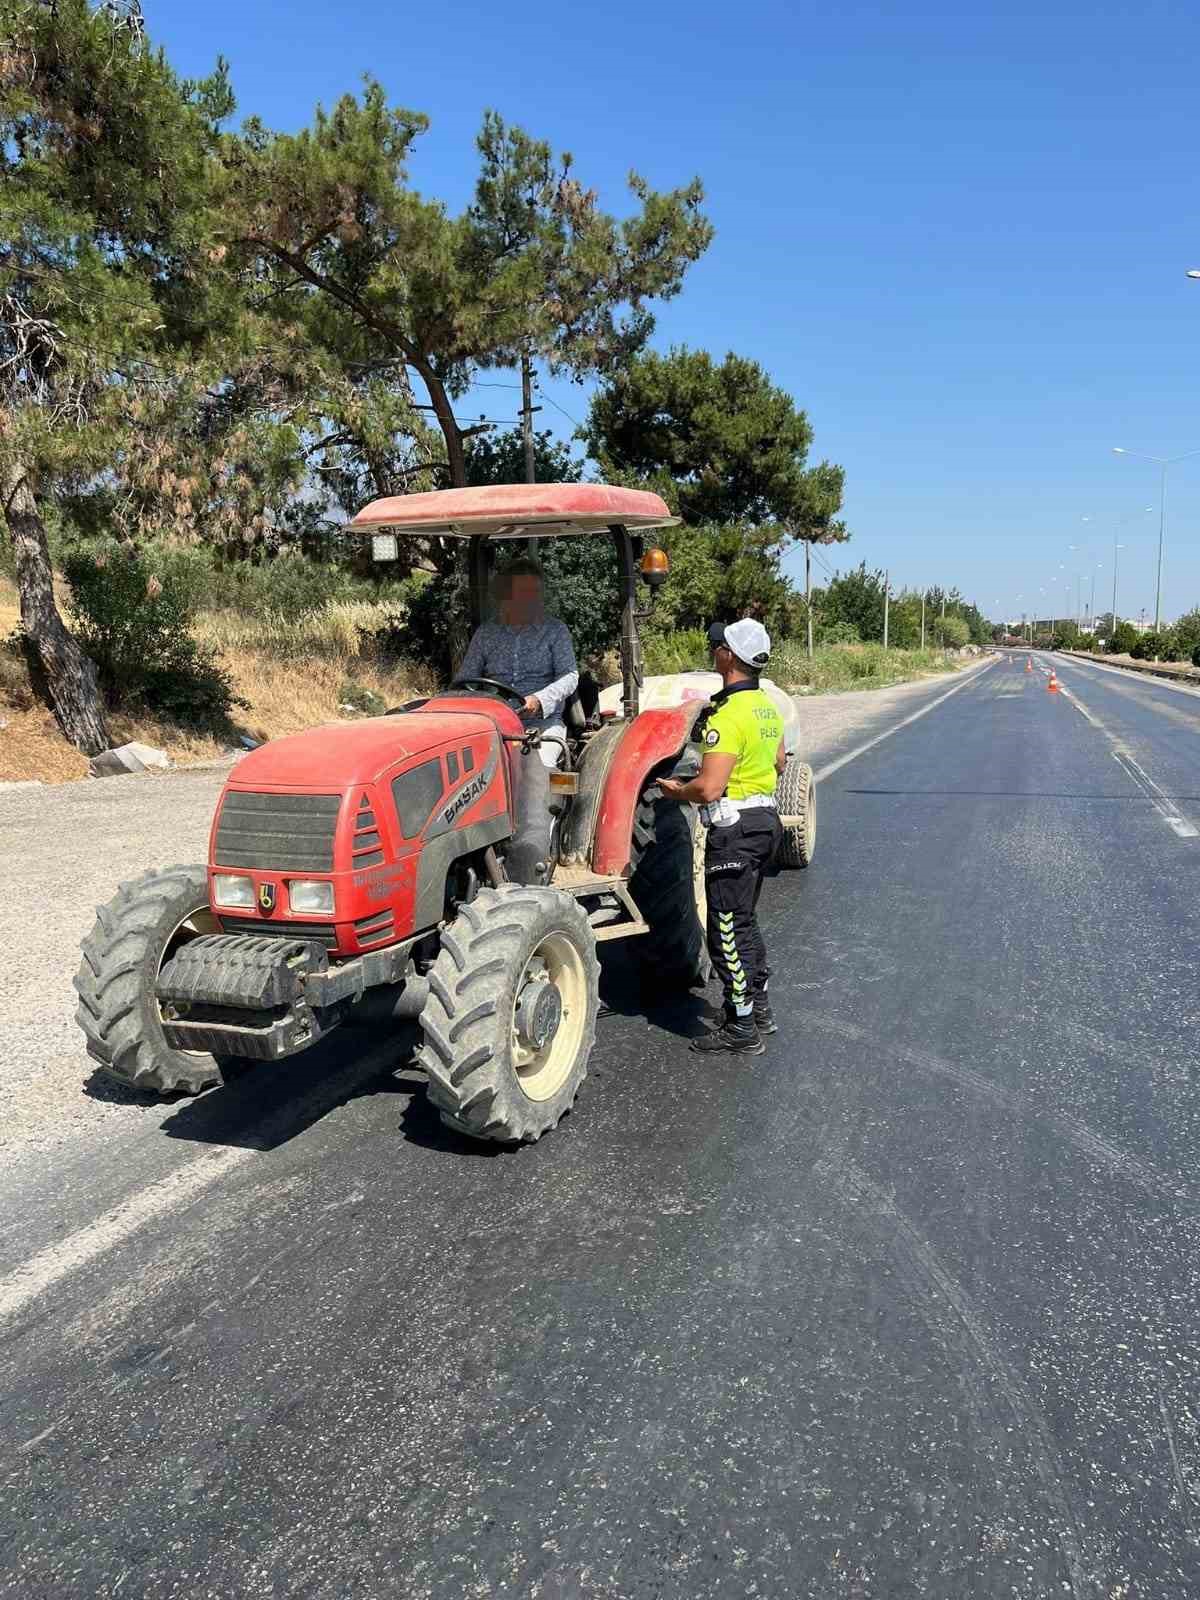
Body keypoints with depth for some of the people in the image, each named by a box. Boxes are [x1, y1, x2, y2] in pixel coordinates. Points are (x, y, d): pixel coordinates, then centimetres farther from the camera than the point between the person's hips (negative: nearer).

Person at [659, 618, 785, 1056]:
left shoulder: (728, 715, -22)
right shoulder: (766, 706, 8)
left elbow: (708, 789, -27)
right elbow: (779, 762, 23)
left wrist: (675, 790, -9)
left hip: (735, 828, -10)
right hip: (765, 819, 10)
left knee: (727, 930, 0)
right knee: (744, 922, 21)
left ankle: (741, 1030, 8)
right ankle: (758, 1007, 31)